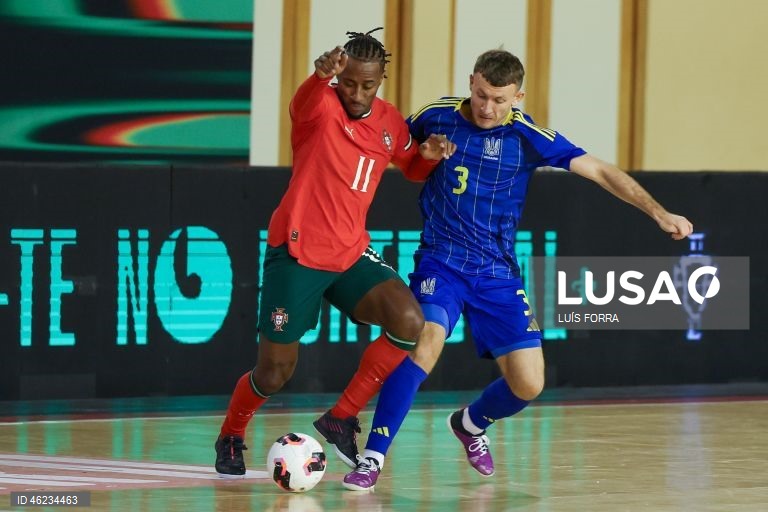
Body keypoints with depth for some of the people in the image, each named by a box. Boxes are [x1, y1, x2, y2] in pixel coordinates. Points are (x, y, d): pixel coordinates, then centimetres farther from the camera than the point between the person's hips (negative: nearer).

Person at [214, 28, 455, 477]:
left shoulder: (391, 123, 4)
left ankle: (341, 418, -4)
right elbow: (304, 104, -39)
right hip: (297, 253, -5)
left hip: (351, 254, 5)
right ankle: (231, 437, 30)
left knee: (409, 322, -20)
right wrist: (321, 75, -63)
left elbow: (412, 167, 24)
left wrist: (430, 155, -1)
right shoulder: (322, 106, -13)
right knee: (275, 373, -2)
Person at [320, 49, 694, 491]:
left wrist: (658, 213, -14)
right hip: (441, 261, -2)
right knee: (427, 342, -30)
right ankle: (372, 458, -25)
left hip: (497, 272, 2)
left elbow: (599, 170, -8)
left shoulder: (527, 135, -9)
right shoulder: (436, 117, -6)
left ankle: (471, 424, 31)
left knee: (528, 384, -4)